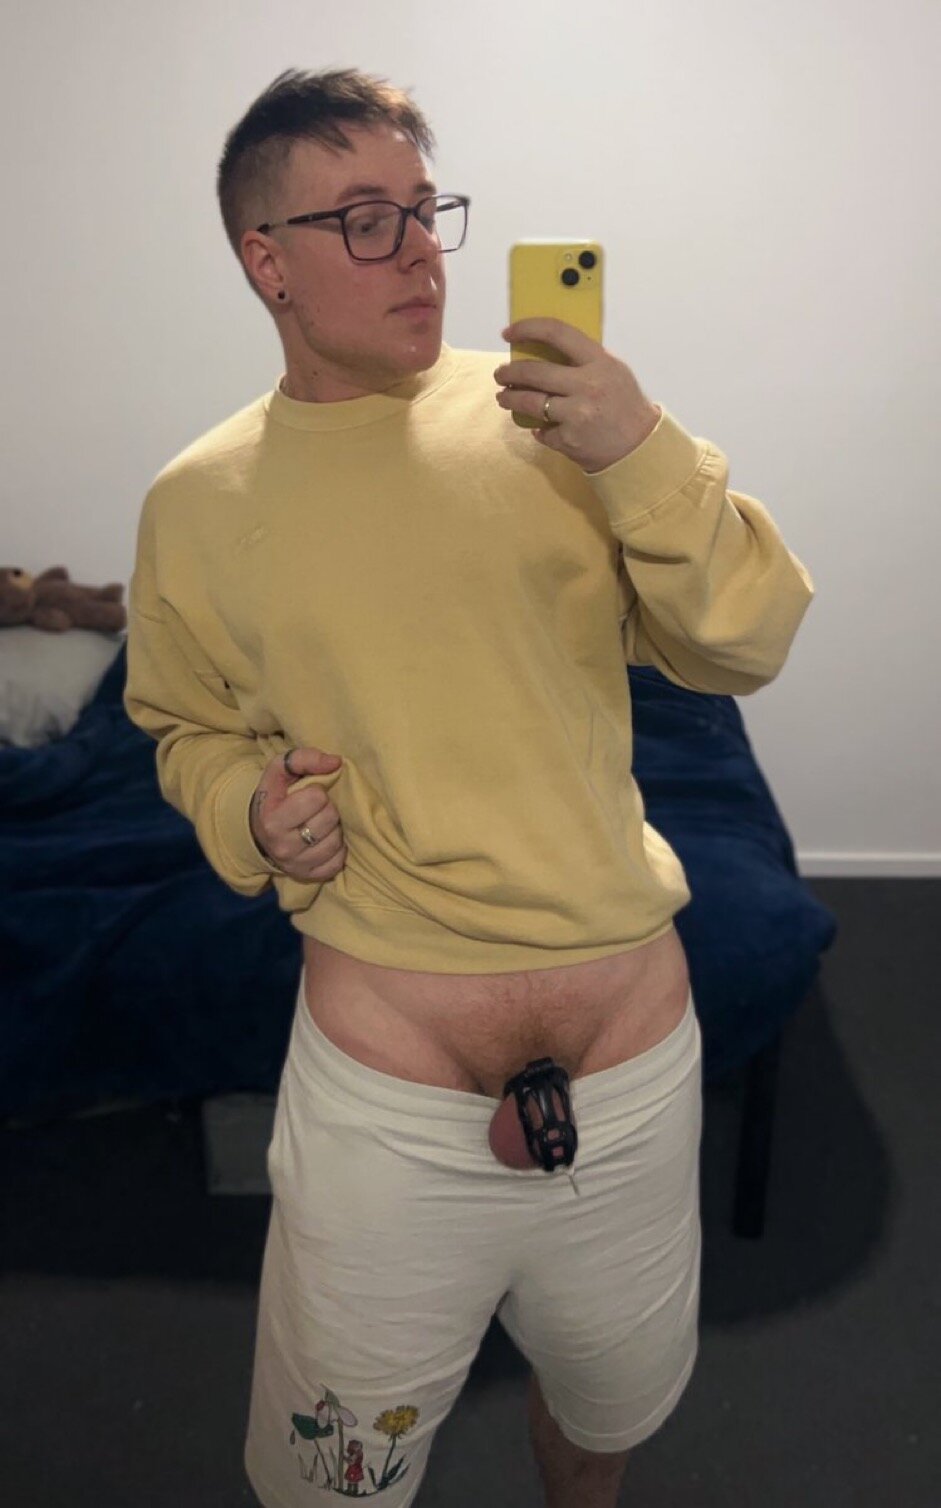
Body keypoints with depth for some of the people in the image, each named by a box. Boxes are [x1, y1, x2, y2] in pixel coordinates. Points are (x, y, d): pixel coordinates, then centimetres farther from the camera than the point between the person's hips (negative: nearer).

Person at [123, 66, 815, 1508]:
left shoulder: (548, 415, -4)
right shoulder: (198, 502, -1)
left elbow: (747, 647, -5)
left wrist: (645, 457, -20)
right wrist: (249, 809, -8)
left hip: (641, 1052, 1)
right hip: (385, 1088, 0)